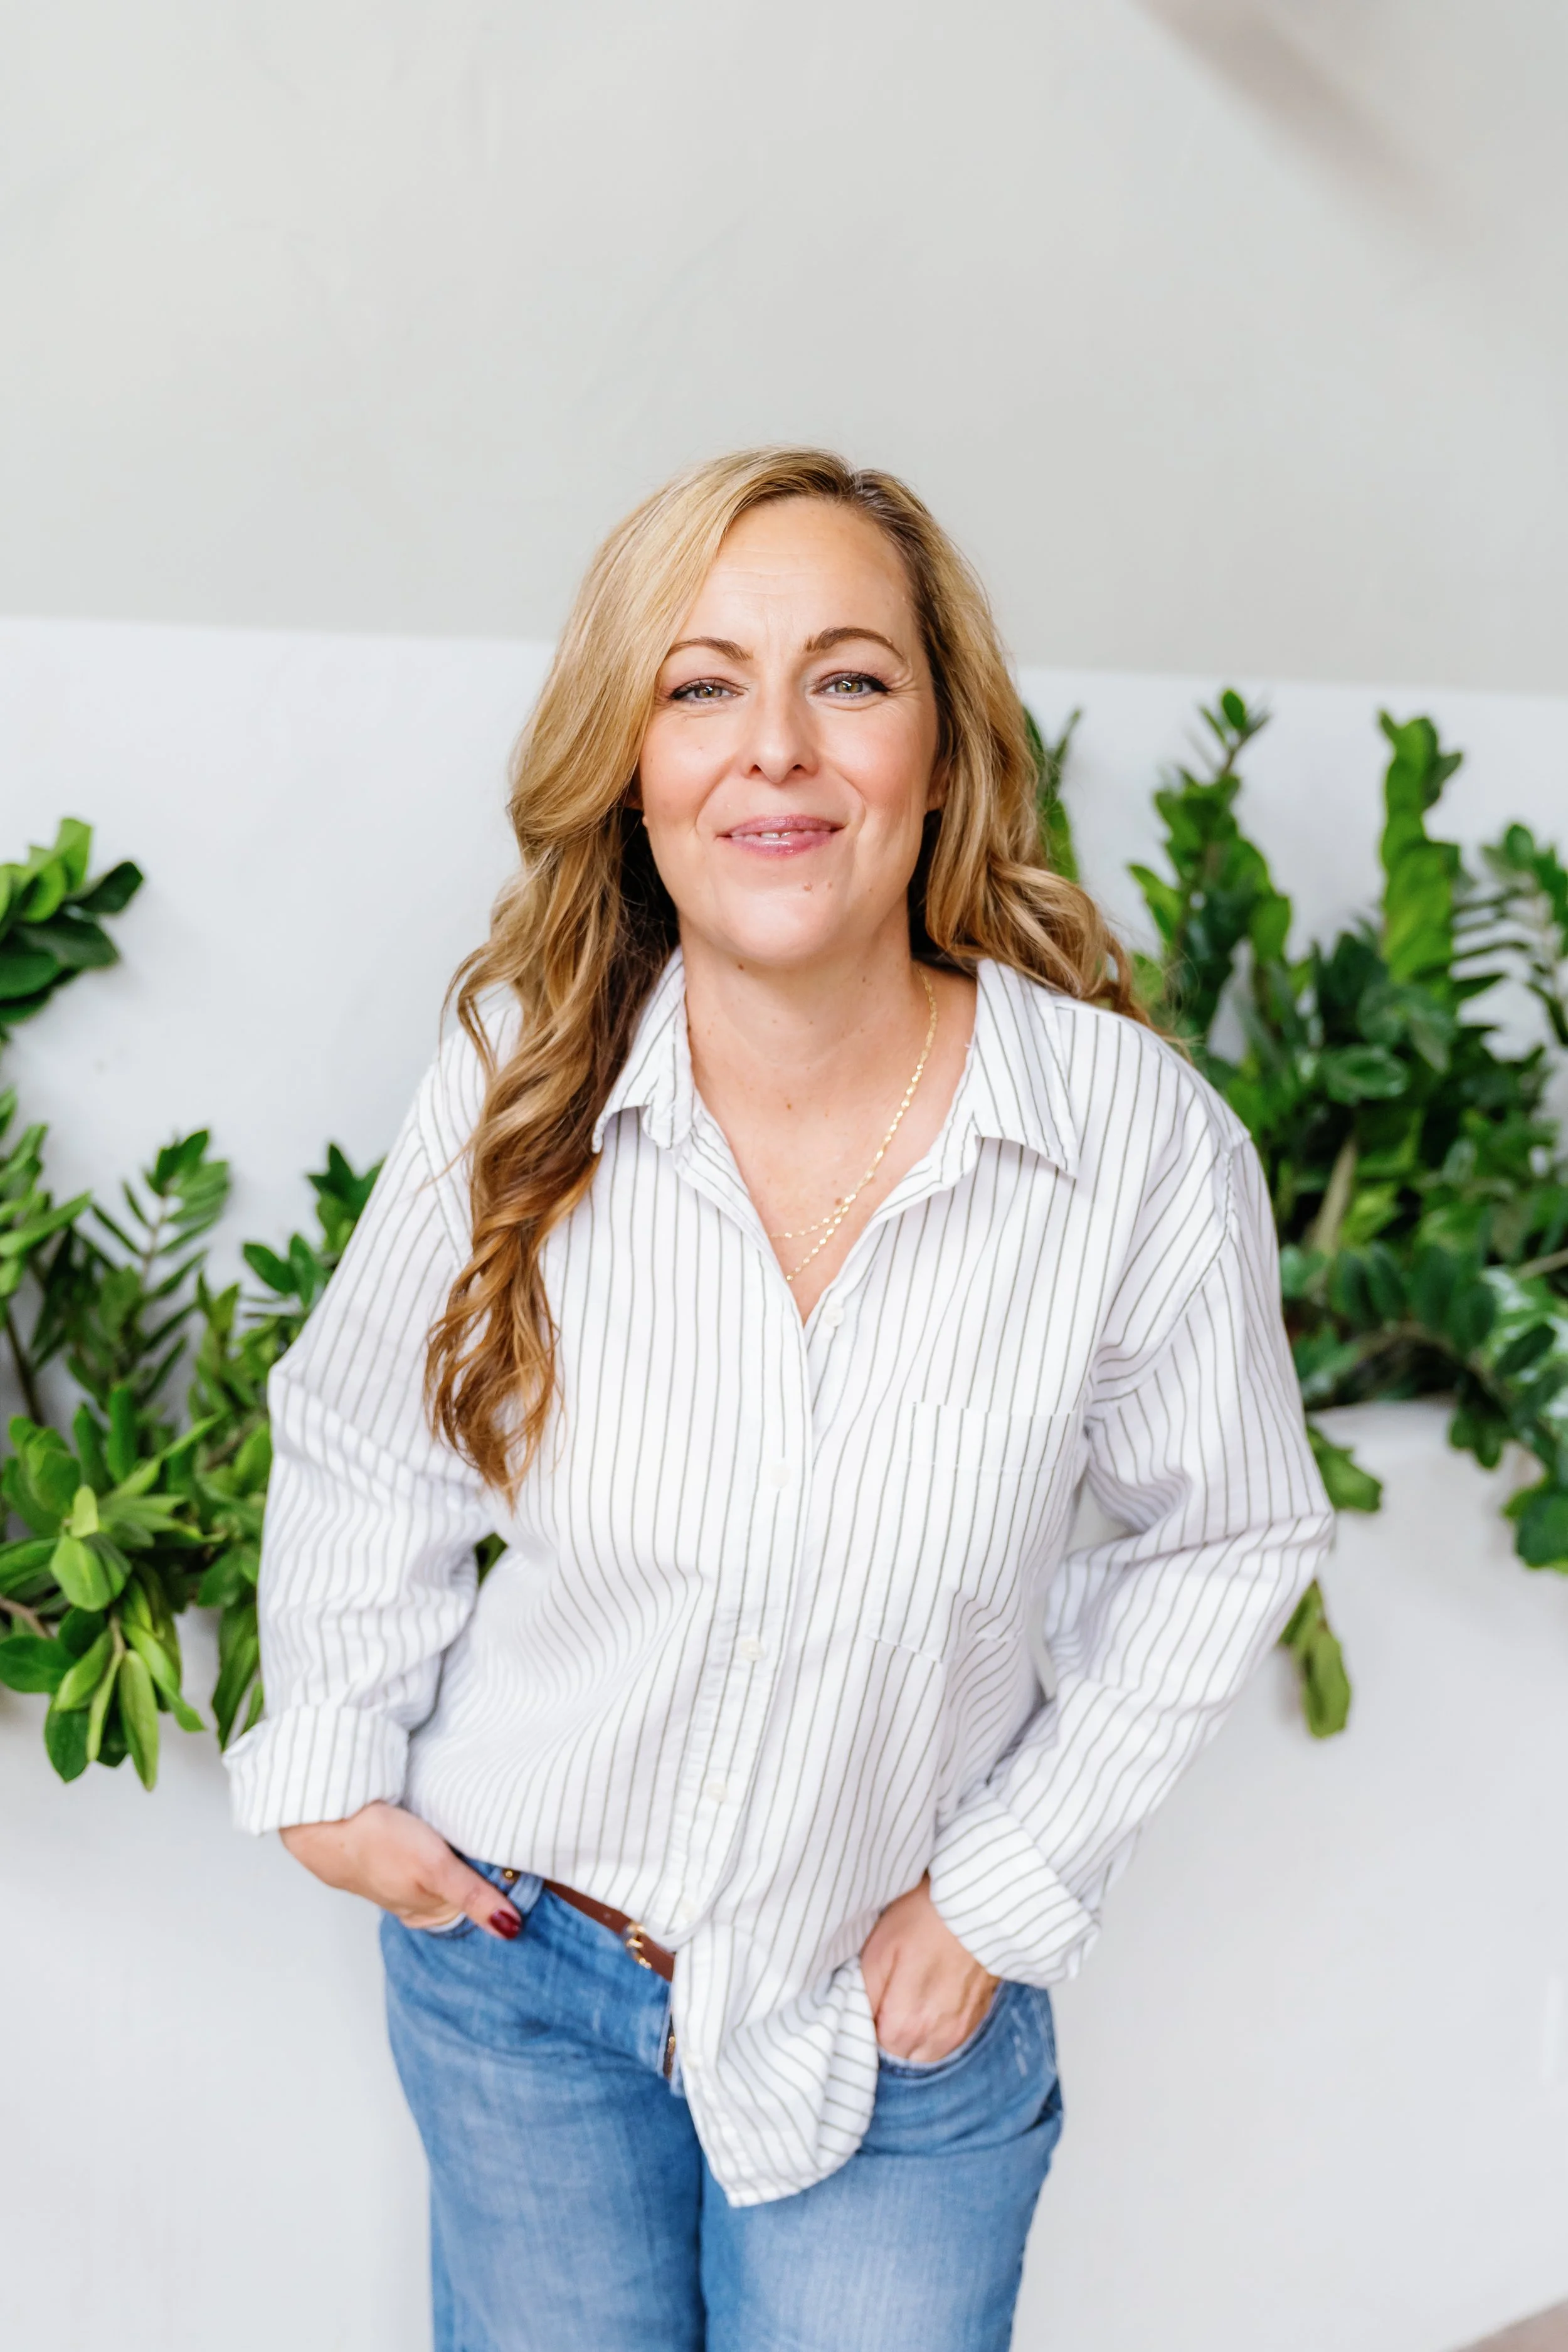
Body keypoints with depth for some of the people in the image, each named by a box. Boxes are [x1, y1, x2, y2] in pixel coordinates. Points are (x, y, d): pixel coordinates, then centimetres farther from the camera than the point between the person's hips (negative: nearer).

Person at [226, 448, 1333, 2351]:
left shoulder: (1147, 1151, -20)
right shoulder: (516, 1091, -16)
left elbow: (1226, 1542, -4)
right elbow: (355, 1441, 3)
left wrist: (1010, 1885, -4)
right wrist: (329, 1762, 2)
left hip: (902, 2010, -1)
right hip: (513, 1947, 1)